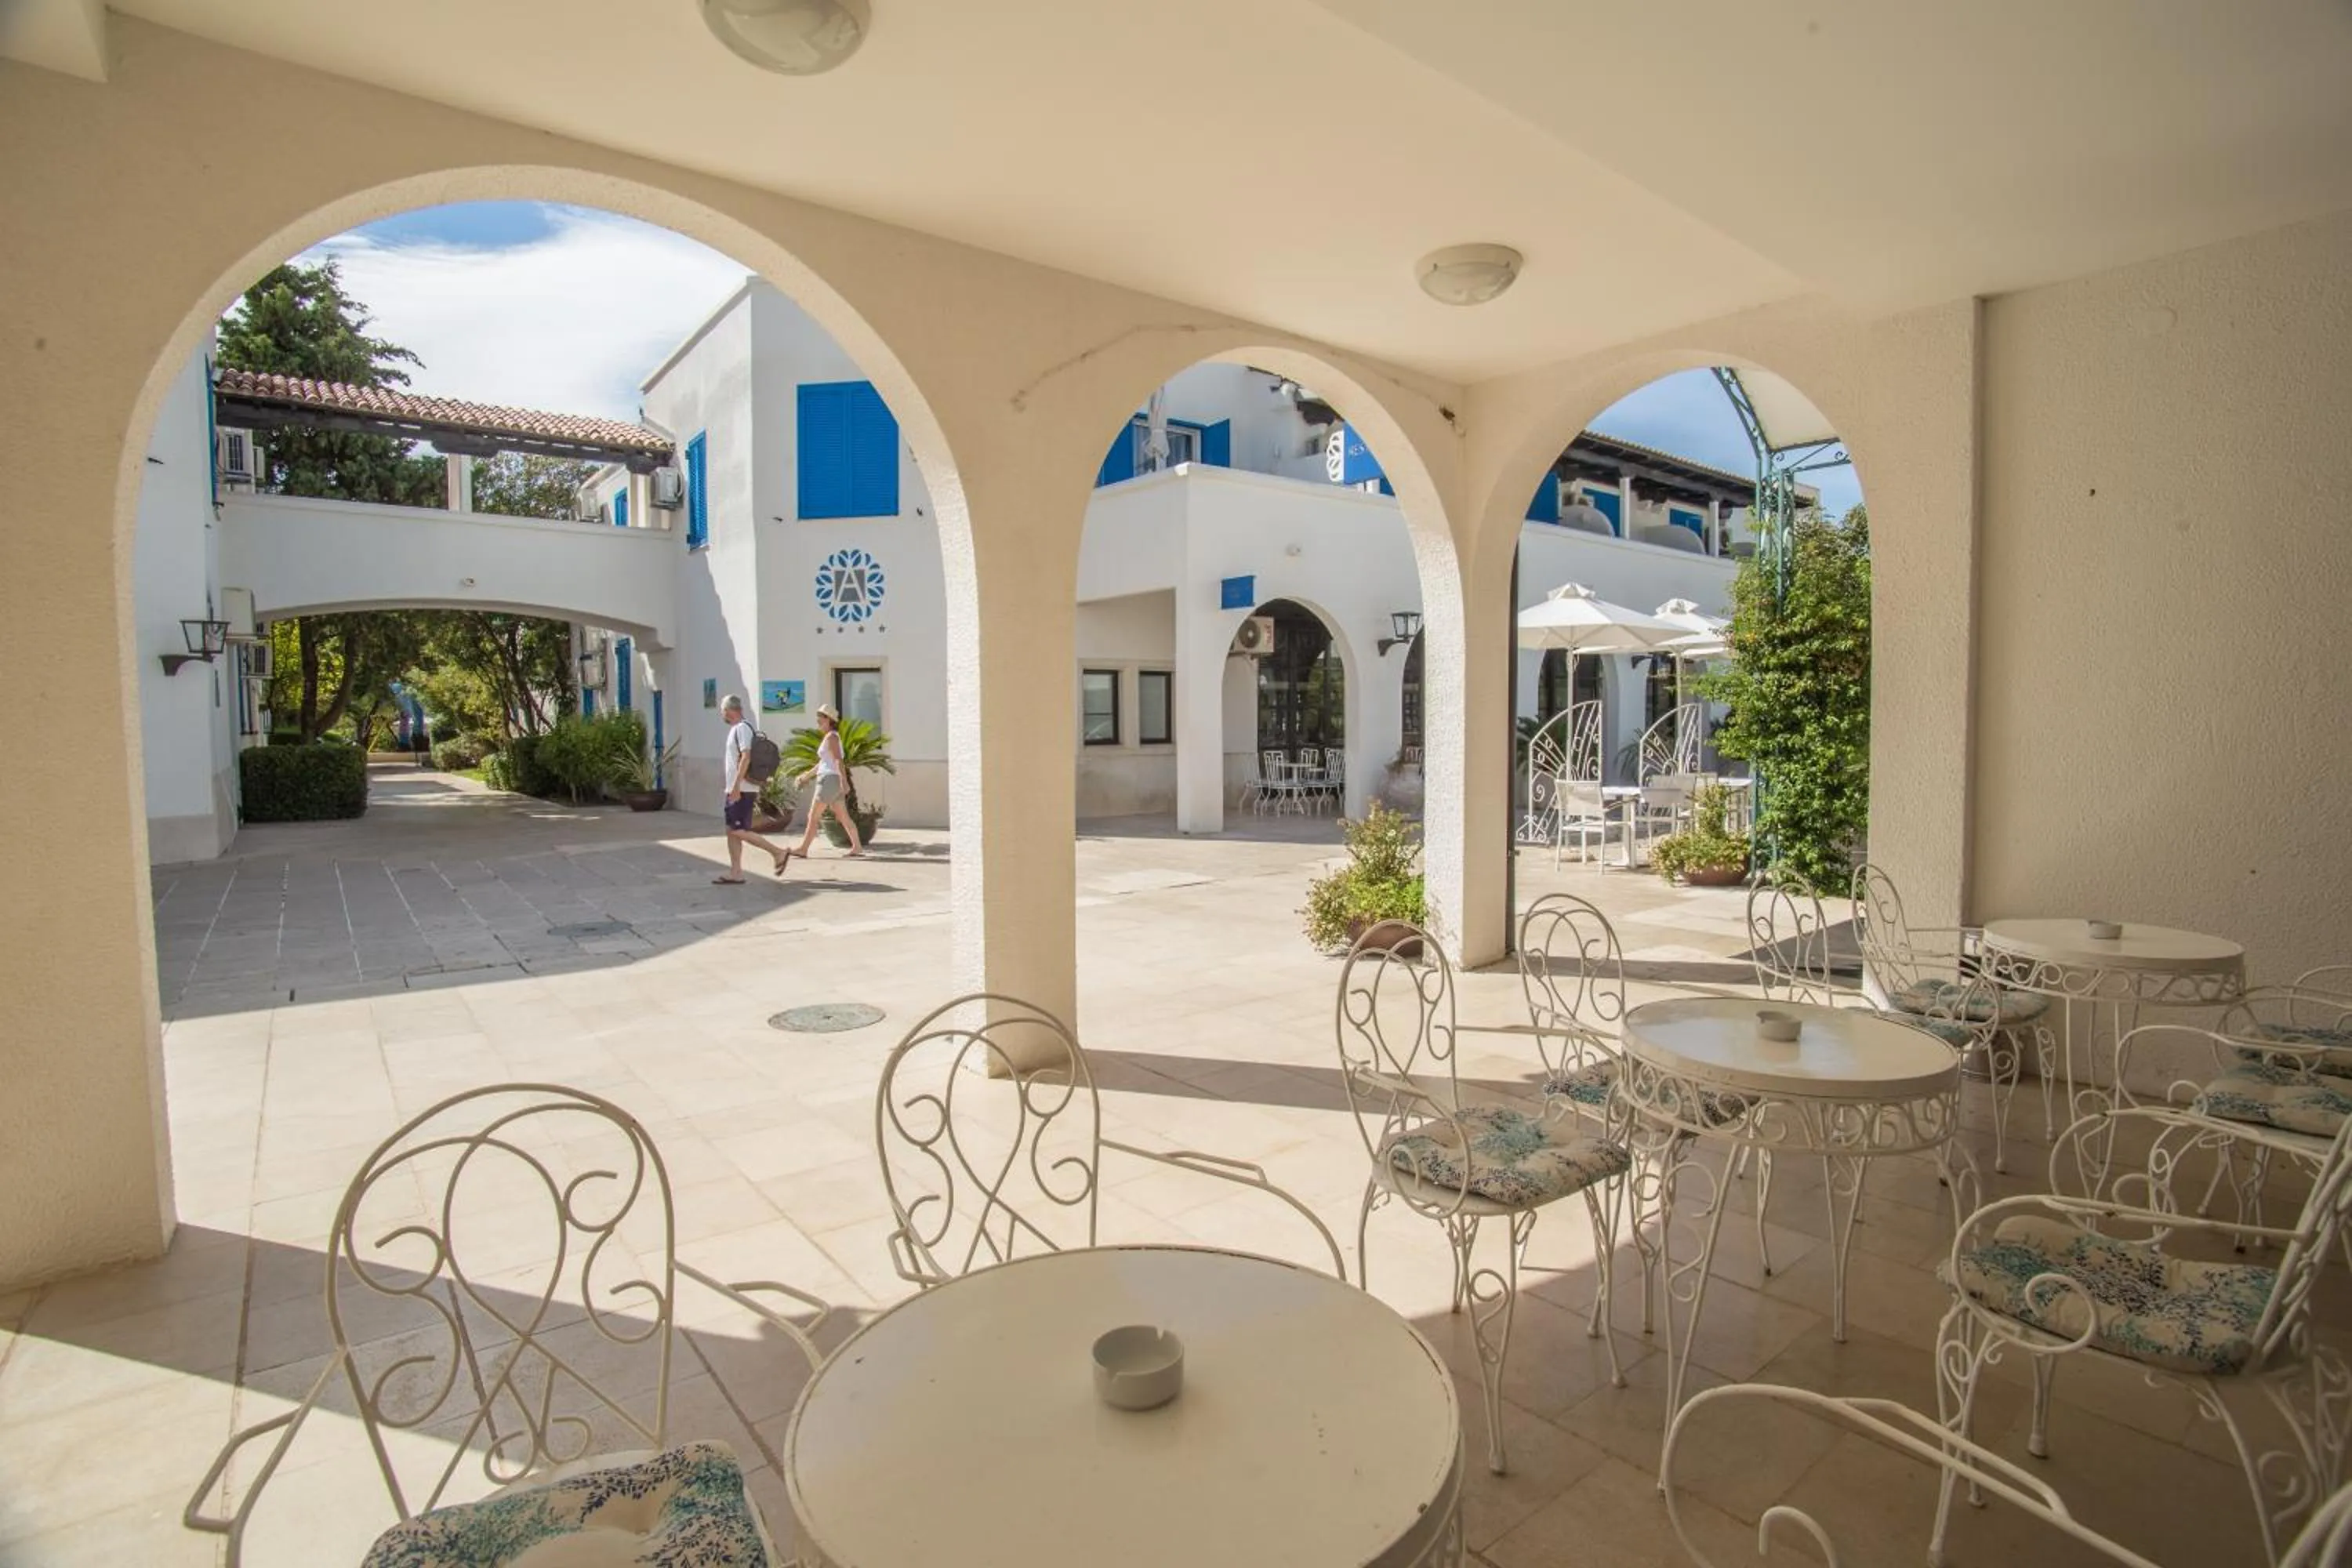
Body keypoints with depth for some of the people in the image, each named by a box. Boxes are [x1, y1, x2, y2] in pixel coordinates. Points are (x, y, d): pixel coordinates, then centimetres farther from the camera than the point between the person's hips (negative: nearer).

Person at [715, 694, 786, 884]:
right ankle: (735, 873, 10)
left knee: (738, 831, -9)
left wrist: (736, 786, -25)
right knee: (731, 830, 8)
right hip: (735, 790, 10)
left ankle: (778, 853, -3)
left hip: (742, 790, -10)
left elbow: (746, 757, -22)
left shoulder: (741, 728, -13)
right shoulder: (736, 729, 17)